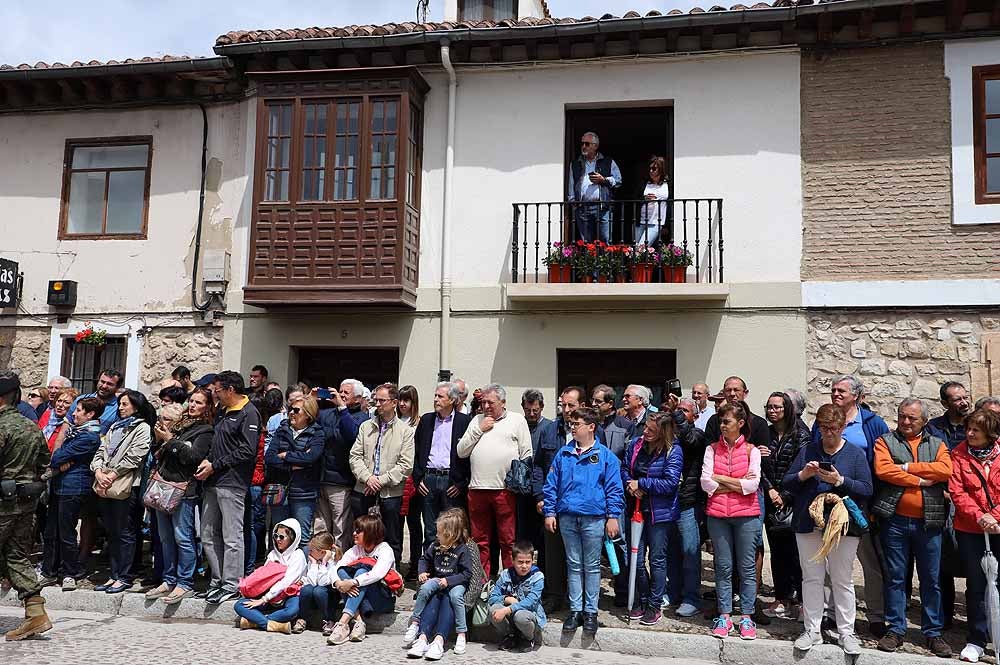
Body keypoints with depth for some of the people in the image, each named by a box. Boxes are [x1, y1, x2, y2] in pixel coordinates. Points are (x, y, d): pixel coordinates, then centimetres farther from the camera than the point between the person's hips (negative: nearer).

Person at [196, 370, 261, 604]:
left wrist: (214, 466, -13)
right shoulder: (223, 412, 19)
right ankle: (217, 582, 23)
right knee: (209, 536, 13)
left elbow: (247, 451, -17)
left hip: (232, 483, -10)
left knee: (231, 538, -4)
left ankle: (232, 586, 4)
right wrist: (207, 460, 5)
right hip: (213, 482, 10)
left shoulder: (248, 413, -9)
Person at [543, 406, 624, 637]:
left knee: (592, 566, 7)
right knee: (574, 565, 10)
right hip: (567, 517, 3)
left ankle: (591, 612, 16)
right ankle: (575, 610, 19)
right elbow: (551, 485, 9)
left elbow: (614, 488, -3)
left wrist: (613, 516, -8)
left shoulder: (605, 455, -1)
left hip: (594, 518, -3)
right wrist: (550, 512, 3)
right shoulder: (563, 454, 8)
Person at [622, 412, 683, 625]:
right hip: (637, 509, 5)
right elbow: (624, 469, 10)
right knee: (637, 559, 10)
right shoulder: (635, 445, 1)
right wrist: (630, 486, -10)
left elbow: (670, 483, -19)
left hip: (660, 512, -5)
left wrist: (640, 484, -16)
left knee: (657, 559, 6)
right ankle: (641, 601, 28)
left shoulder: (673, 451, -14)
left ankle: (654, 606, 19)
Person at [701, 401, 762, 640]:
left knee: (747, 567, 6)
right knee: (723, 567, 8)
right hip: (717, 515, 1)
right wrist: (738, 484, -9)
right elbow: (706, 483, -6)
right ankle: (724, 616, 17)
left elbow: (753, 484, -11)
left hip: (746, 515, -1)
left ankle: (746, 617, 16)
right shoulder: (712, 449, 4)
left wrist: (720, 478, -8)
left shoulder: (751, 450, 0)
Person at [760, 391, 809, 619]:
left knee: (794, 551, -4)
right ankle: (781, 599, 17)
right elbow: (760, 467, 7)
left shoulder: (801, 435, -3)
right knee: (776, 551, 9)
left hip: (792, 501, -4)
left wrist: (785, 497, -10)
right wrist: (770, 490, -6)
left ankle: (800, 598, 4)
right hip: (771, 500, 5)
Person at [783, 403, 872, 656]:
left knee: (843, 581, 6)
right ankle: (812, 630, 18)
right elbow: (786, 483, 6)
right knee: (811, 578, 8)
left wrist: (841, 481, -19)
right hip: (808, 524, 2)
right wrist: (803, 475, -14)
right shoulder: (807, 450, 8)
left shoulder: (856, 453, 2)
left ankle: (846, 633, 19)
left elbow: (866, 490, -5)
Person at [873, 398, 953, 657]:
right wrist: (920, 480, -10)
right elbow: (883, 469, -12)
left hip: (928, 522, 1)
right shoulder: (885, 441, 6)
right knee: (895, 576, 6)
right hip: (895, 520, -1)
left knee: (931, 579, 9)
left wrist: (907, 467, -11)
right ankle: (895, 629, 16)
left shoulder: (937, 444, 11)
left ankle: (933, 632, 20)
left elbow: (945, 469, -9)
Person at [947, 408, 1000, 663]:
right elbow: (957, 491, -6)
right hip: (970, 529, 0)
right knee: (976, 585, 6)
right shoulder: (959, 454, -1)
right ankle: (977, 640, 17)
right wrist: (978, 516, -17)